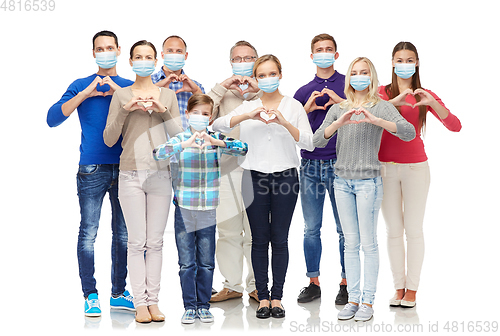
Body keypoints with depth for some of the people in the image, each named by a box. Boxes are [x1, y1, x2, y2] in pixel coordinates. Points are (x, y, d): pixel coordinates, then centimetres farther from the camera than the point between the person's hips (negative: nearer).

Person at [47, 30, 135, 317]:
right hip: (92, 171, -2)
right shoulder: (82, 86, 8)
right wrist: (85, 94, -10)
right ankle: (90, 295, 6)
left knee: (123, 234, 7)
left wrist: (119, 91, -10)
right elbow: (53, 119, -2)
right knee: (88, 234, -4)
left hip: (124, 169, 2)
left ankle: (119, 293, 17)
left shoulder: (130, 87, 13)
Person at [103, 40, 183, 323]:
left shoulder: (168, 95, 11)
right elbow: (109, 139, 2)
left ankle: (153, 300, 8)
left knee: (156, 241, 2)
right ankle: (140, 302, 2)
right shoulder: (121, 95, 7)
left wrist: (163, 111, -8)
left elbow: (179, 136, 6)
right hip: (131, 174, -1)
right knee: (137, 241, -3)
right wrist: (124, 110, -11)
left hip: (161, 174, 2)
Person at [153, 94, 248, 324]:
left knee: (206, 262, 8)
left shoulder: (216, 138, 2)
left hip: (208, 209, 1)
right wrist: (184, 145, -32)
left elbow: (243, 148, -13)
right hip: (184, 209, -1)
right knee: (186, 262, 5)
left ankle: (203, 305, 21)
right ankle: (189, 307, 16)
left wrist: (218, 143, -29)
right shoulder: (180, 139, 0)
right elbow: (158, 153, -18)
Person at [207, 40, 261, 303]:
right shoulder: (223, 92, 17)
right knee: (228, 229, 2)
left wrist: (258, 91, -9)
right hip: (227, 166, 1)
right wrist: (223, 86, -5)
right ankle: (232, 285, 12)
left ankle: (255, 285, 8)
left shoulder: (264, 92, 15)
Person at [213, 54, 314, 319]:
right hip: (255, 178, 1)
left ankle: (277, 297, 11)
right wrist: (248, 116, -18)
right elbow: (217, 125, -5)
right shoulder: (248, 107, 9)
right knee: (259, 239, 4)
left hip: (285, 177, -1)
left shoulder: (293, 106, 6)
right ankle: (263, 297, 12)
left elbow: (309, 143, -5)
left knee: (279, 239, 3)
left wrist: (285, 122, -20)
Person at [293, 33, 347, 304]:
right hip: (310, 164, 3)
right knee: (311, 229, 6)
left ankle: (346, 283, 10)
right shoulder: (303, 92, 13)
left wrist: (341, 102, -14)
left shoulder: (349, 84, 6)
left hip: (340, 164, -2)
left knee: (345, 228, 0)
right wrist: (307, 108, -6)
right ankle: (313, 283, 16)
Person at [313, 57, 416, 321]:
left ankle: (368, 301, 3)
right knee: (350, 243, 6)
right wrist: (339, 123, -19)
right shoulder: (338, 109, 12)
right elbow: (318, 141, -1)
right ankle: (353, 299, 11)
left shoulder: (381, 107, 1)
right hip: (342, 180, 4)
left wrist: (375, 120, -26)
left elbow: (409, 132, -14)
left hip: (368, 181, -4)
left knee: (368, 243, -2)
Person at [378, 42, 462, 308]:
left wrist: (432, 103, -22)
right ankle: (399, 287, 14)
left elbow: (455, 126, -8)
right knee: (394, 231, 6)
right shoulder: (382, 93, 3)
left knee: (414, 230, 1)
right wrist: (394, 102, -27)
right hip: (386, 167, 1)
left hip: (416, 167, 0)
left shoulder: (425, 96, 3)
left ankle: (412, 289, 10)